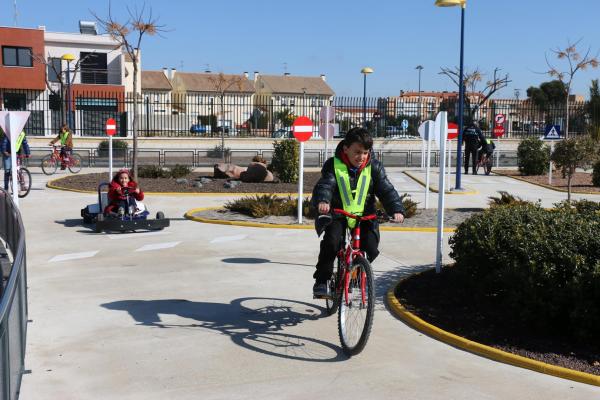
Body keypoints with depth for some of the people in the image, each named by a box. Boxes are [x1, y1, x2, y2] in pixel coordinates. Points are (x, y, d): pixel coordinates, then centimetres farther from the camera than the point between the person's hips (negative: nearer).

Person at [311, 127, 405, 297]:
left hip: (364, 215, 2)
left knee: (371, 246, -17)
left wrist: (397, 210, -23)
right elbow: (324, 185, -20)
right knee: (331, 241, -26)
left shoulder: (374, 167, 0)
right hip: (338, 214, -2)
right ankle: (321, 280, -10)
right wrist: (322, 201, -43)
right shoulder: (333, 165, -6)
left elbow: (387, 190, -5)